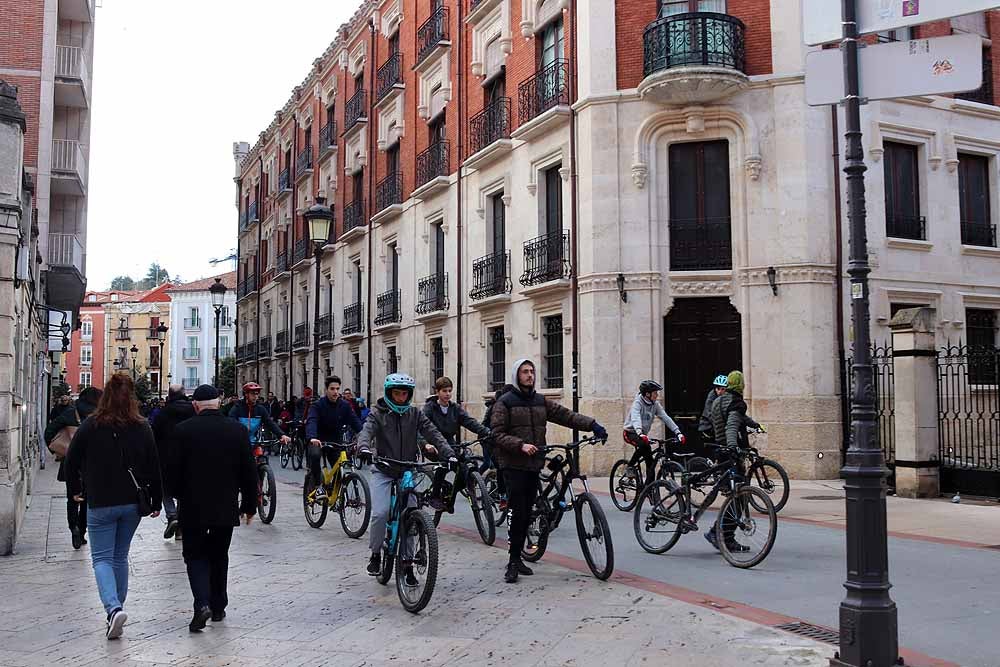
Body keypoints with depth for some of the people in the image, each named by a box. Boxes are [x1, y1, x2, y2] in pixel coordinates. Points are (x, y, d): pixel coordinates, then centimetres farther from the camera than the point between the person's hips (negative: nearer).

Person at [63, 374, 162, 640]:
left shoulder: (90, 426, -8)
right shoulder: (142, 428, -2)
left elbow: (71, 462, -1)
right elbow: (154, 468, 2)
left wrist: (76, 488, 17)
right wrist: (156, 500, 11)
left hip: (100, 503, -3)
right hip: (133, 503, 3)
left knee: (102, 558, 2)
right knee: (120, 557, 16)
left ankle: (114, 608, -18)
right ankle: (116, 607, 21)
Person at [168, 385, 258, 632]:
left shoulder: (183, 430, -8)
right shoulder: (238, 430, -3)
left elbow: (173, 471, -5)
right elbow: (249, 472, -1)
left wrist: (181, 496, 13)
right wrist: (249, 505, 9)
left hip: (193, 508, -2)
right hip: (226, 508, 2)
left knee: (195, 556, 8)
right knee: (219, 556, 17)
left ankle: (202, 604, -11)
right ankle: (218, 607, 24)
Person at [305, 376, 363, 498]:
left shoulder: (344, 405, -2)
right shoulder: (319, 405, -12)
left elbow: (355, 421, -9)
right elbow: (311, 421, -27)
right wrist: (312, 437, -47)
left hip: (335, 441, 3)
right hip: (318, 441, -3)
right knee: (314, 455, -33)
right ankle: (318, 486, -18)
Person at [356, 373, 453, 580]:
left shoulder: (414, 414, 2)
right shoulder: (378, 413, -3)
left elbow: (433, 434, -6)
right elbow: (367, 431, -20)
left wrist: (449, 454, -21)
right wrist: (364, 448, -43)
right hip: (383, 471, -2)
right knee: (380, 513, -18)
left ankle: (407, 563, 10)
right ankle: (375, 554, 6)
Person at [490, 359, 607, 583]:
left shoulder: (541, 401, 13)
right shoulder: (505, 402, -3)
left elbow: (565, 415, 5)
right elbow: (497, 434, -9)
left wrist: (592, 424, -7)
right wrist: (520, 445, -22)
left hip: (534, 464, 6)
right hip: (514, 465, -6)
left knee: (527, 512, 8)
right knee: (519, 512, -11)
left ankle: (517, 559, 18)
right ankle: (514, 562, -2)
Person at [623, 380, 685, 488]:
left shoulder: (655, 404, -2)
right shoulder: (638, 403, -22)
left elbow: (666, 418, -9)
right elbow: (635, 418, -39)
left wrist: (677, 432, -22)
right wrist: (640, 433, -57)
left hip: (643, 434, 6)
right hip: (631, 433, -6)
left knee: (650, 462, -3)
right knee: (645, 445, -35)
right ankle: (629, 466, -18)